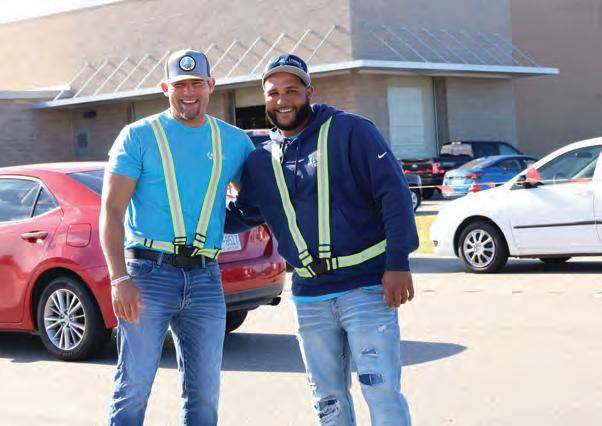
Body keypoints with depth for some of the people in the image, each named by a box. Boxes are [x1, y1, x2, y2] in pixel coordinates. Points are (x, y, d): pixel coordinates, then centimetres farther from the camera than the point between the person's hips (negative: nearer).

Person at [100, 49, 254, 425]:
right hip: (149, 272, -3)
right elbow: (111, 209, -5)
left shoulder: (234, 141, 12)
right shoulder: (139, 136, 2)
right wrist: (120, 278, -16)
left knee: (205, 393, 6)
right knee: (134, 386, -5)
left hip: (206, 280, 4)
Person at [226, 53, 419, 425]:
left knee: (382, 392, -8)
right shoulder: (261, 161, 11)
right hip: (310, 296, 5)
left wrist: (398, 263, -16)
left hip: (367, 287, -5)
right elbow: (243, 216, 22)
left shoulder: (351, 132, -5)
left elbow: (394, 194, -9)